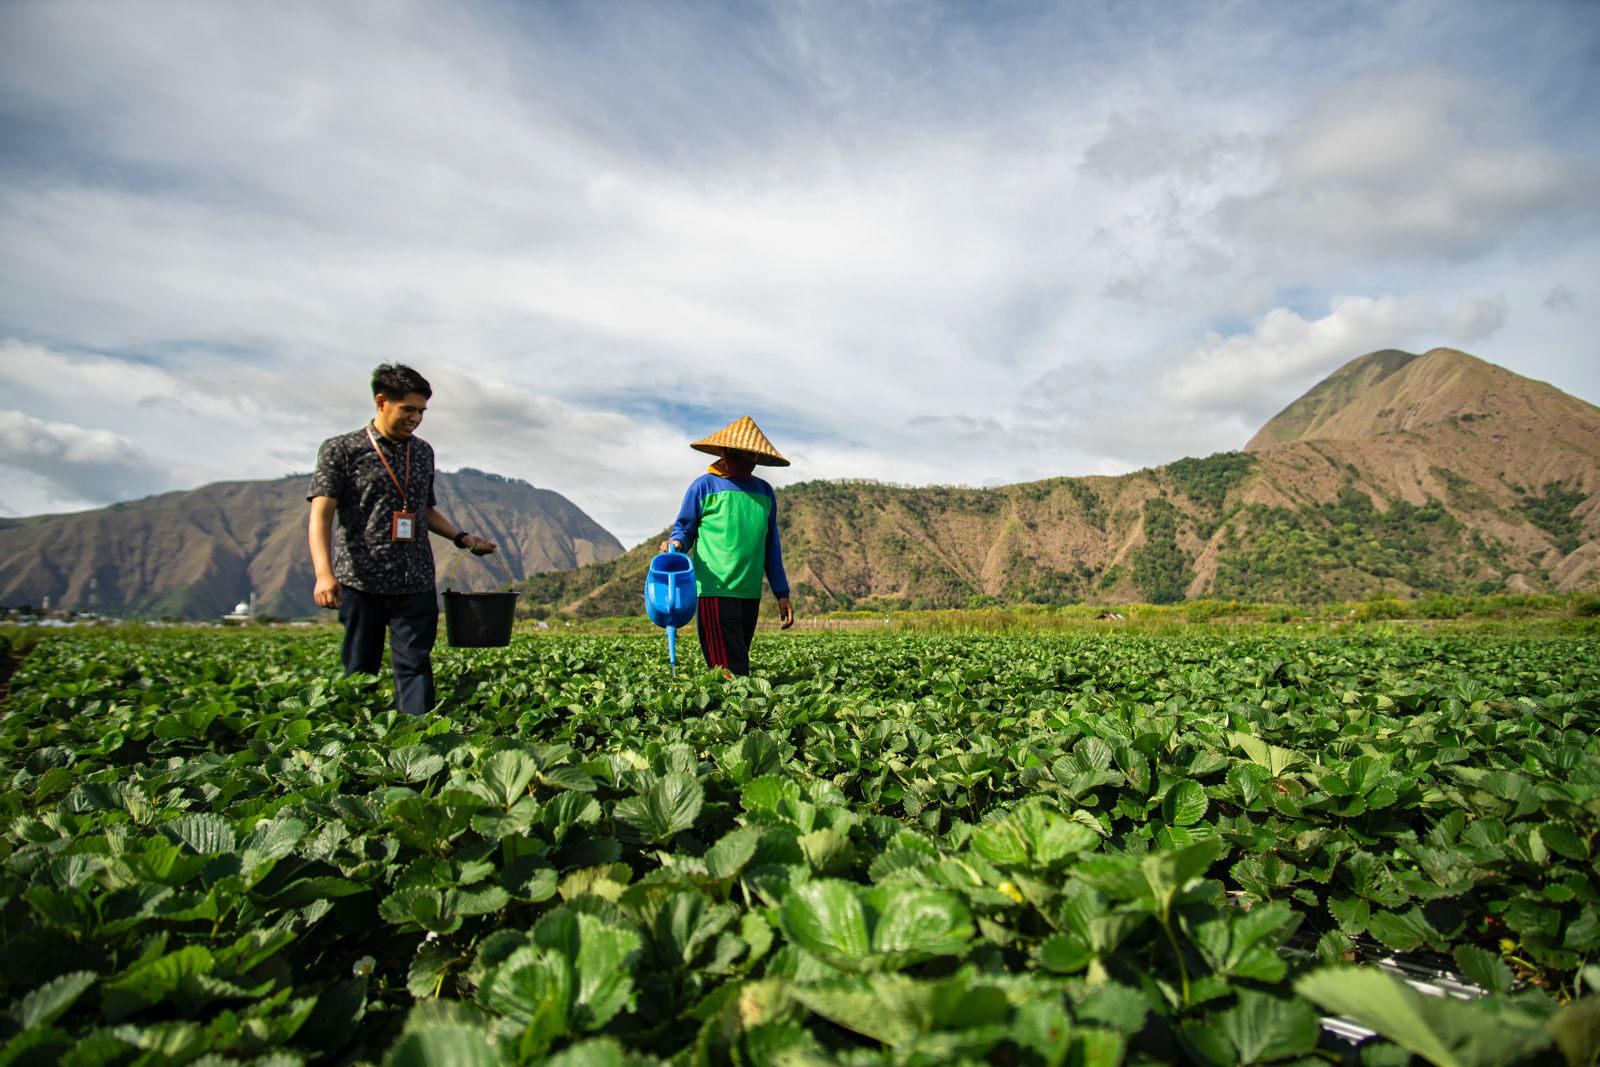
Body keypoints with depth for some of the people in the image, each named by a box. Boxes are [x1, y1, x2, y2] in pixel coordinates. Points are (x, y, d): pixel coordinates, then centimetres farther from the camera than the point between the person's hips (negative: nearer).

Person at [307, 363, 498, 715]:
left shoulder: (423, 452, 15)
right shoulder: (341, 450, 0)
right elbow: (322, 514, -8)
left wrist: (462, 537, 11)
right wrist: (324, 572, -22)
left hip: (416, 584, 3)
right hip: (361, 583, -3)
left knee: (415, 666, -3)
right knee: (360, 671, 6)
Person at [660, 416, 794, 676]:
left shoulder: (765, 492, 15)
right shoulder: (704, 486, 0)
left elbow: (771, 546, 19)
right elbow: (684, 528, 6)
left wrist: (782, 593, 16)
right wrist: (674, 544, -18)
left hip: (751, 594, 5)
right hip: (715, 591, -5)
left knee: (737, 665, 9)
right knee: (730, 673, -10)